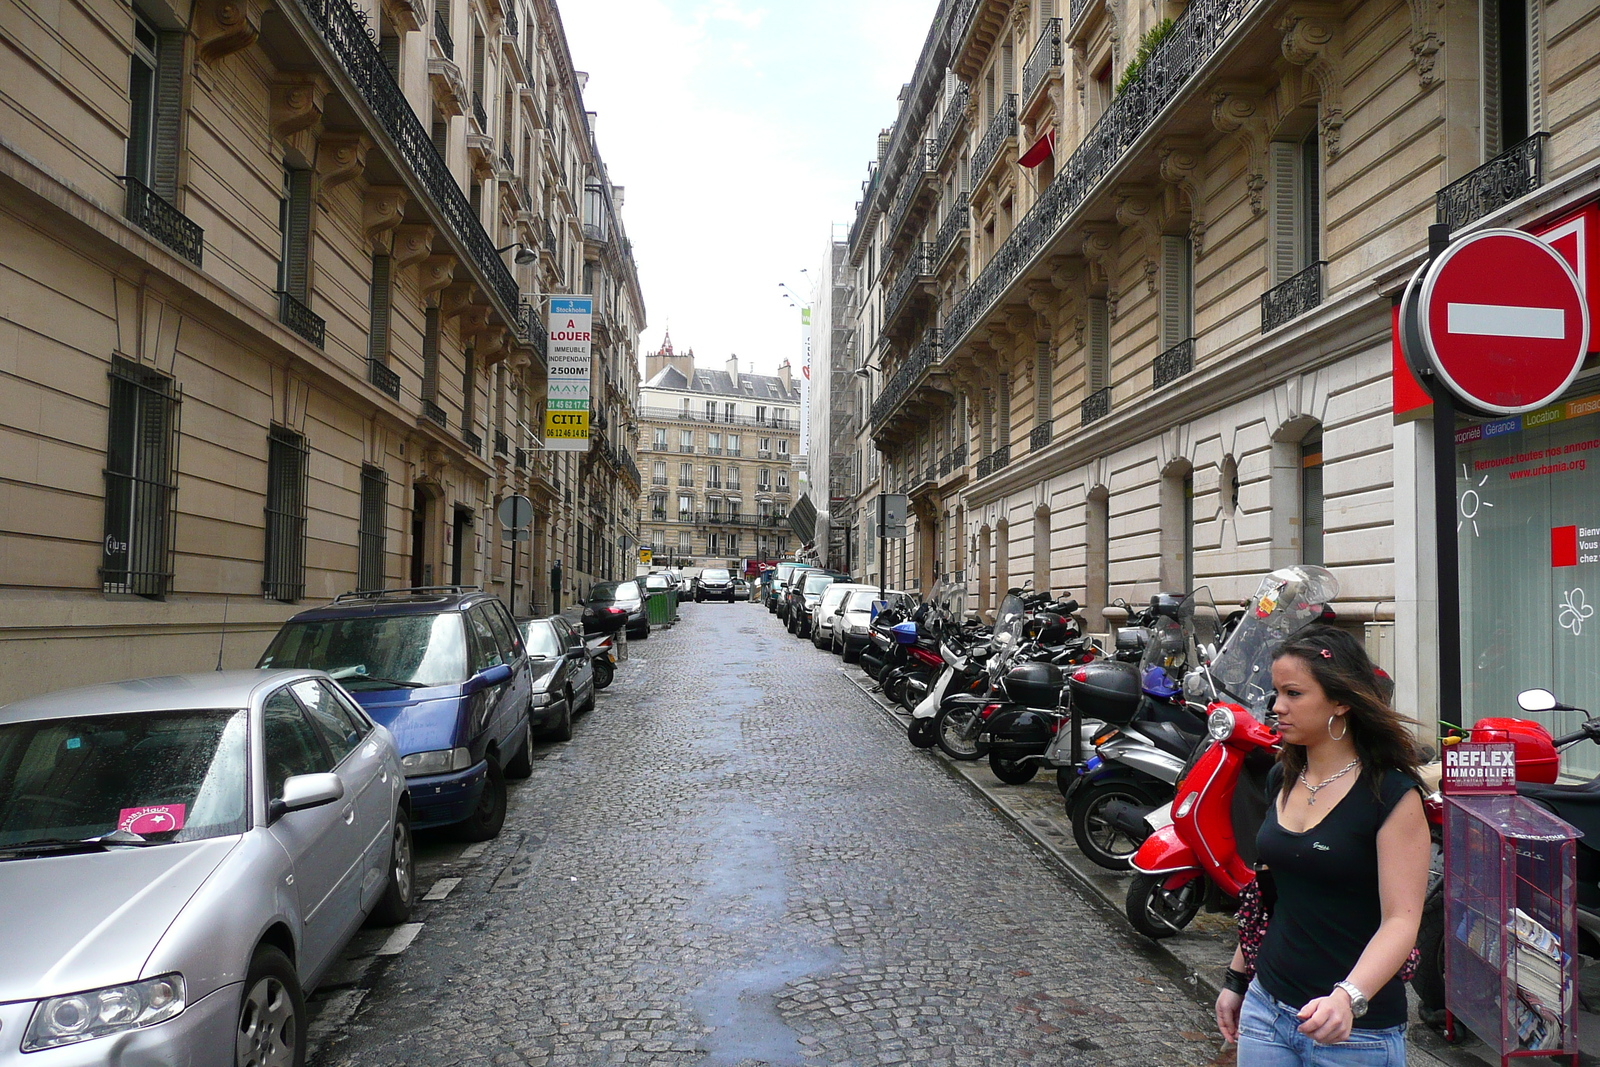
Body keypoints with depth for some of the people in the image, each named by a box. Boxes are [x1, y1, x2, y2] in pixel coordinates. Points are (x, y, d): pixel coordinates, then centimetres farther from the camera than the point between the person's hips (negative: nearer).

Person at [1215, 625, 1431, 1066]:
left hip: (1356, 1030, -5)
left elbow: (1400, 920, -20)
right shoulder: (1282, 780, 5)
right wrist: (1237, 979, 15)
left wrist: (1348, 997, -33)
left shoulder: (1391, 795, -14)